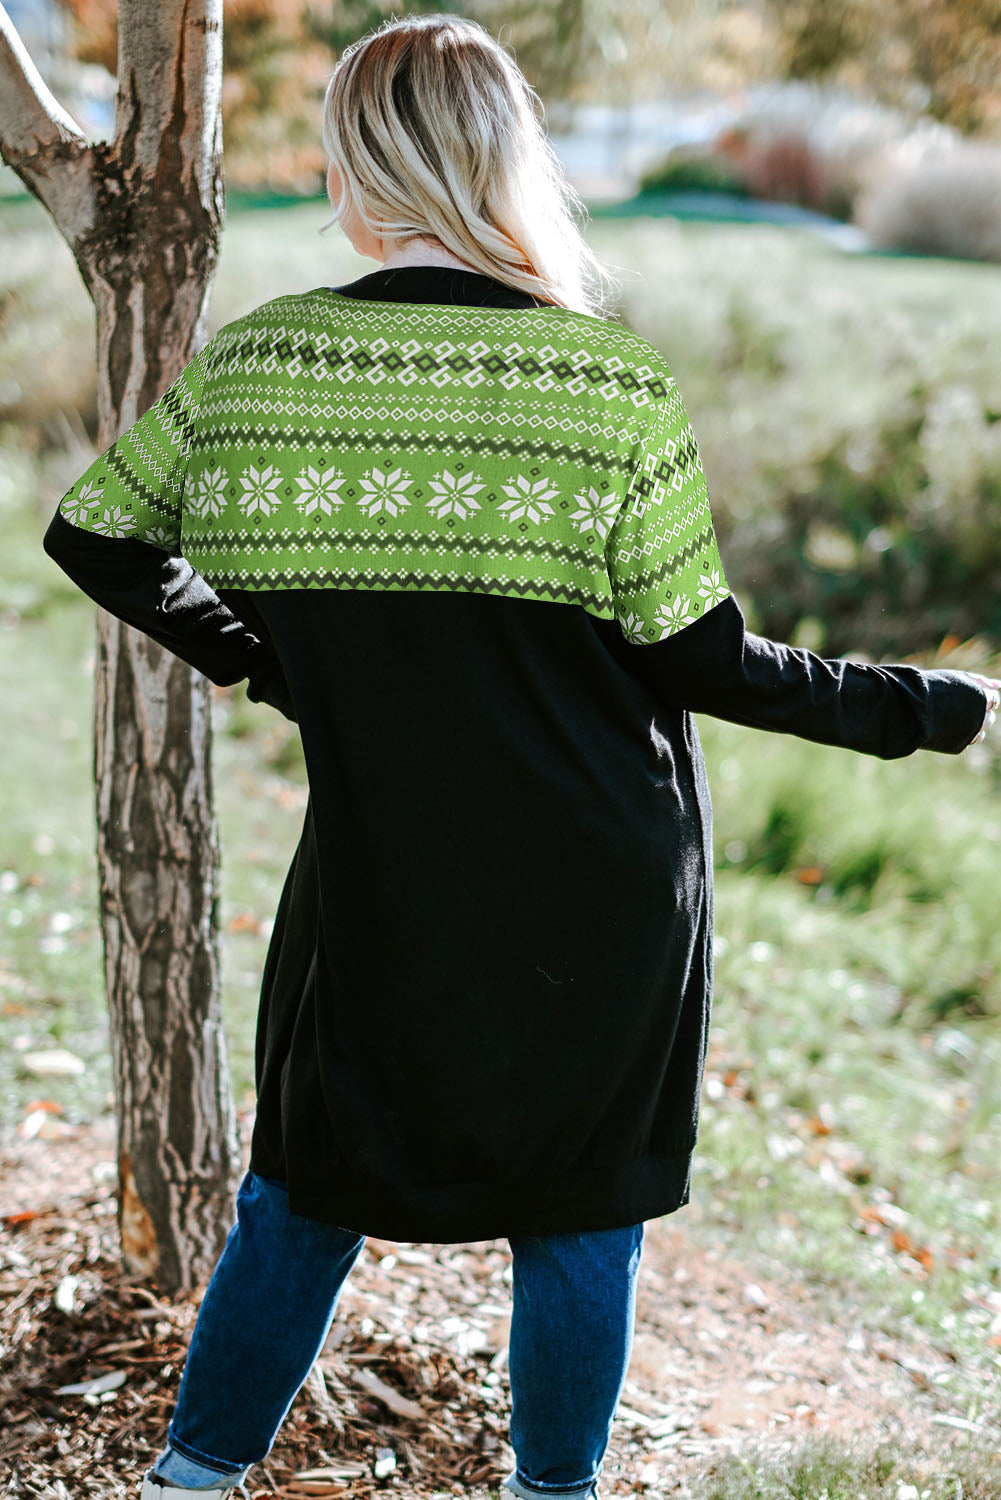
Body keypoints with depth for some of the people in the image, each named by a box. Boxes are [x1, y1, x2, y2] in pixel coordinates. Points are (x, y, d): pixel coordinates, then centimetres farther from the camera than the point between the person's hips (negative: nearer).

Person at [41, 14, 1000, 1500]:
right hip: (604, 895, -2)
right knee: (580, 1215, 14)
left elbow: (93, 537, 5)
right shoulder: (620, 384, -13)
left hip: (378, 877, 2)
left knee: (305, 1189, 19)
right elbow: (701, 662, -11)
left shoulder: (250, 362, -7)